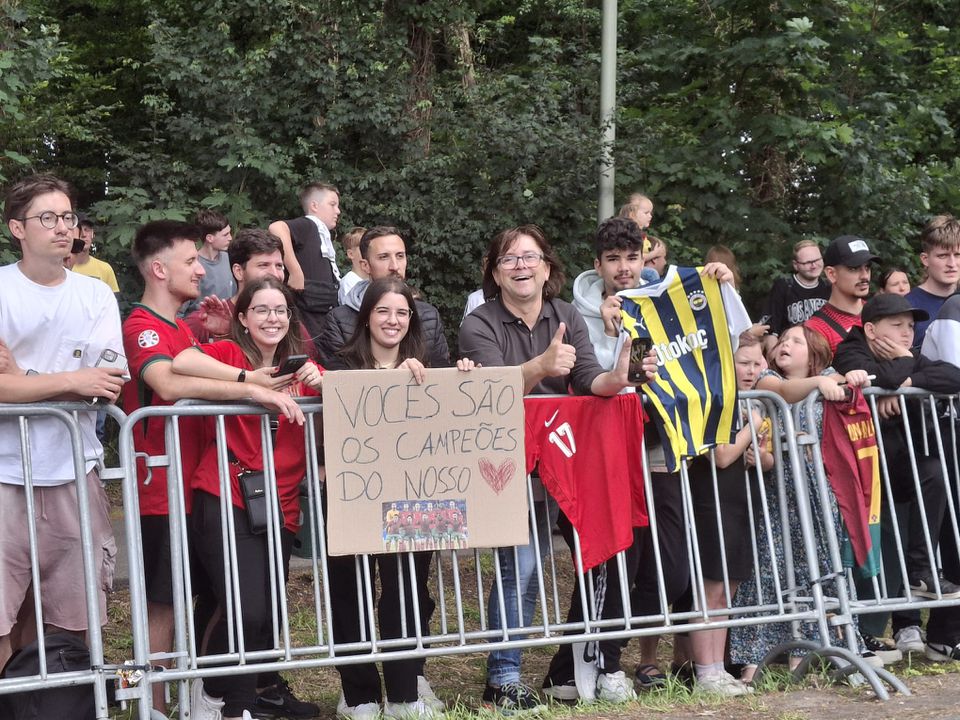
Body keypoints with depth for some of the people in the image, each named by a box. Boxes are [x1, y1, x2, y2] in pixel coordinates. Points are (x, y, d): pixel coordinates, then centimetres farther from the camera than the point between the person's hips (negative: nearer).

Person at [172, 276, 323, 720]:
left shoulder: (301, 367, 16)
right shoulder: (229, 354, 1)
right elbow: (181, 363, -19)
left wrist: (321, 385, -9)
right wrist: (247, 379, -18)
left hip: (279, 507, 5)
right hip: (224, 500, -5)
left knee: (266, 611, 6)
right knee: (247, 610, -14)